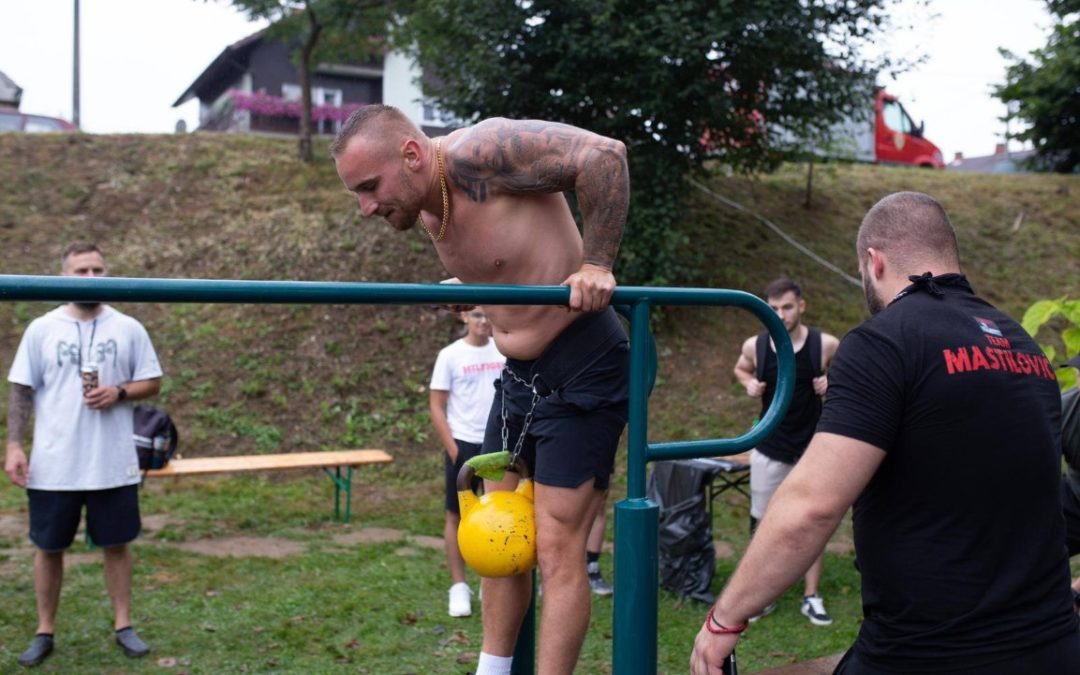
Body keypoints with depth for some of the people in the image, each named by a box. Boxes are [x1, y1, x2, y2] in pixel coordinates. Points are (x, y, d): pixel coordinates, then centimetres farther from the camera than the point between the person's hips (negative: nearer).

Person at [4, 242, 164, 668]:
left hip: (113, 465, 0)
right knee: (48, 548, 9)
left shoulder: (128, 329, 1)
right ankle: (44, 632, 23)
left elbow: (152, 381, 5)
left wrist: (118, 393, -14)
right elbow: (22, 392, 2)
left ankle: (123, 625, 20)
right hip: (53, 466, 0)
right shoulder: (41, 330, 1)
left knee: (116, 544, 8)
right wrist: (14, 446, -7)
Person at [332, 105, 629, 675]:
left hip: (582, 370, -9)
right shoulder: (427, 213, 5)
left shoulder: (475, 154, -21)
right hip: (517, 373, 9)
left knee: (557, 549, -5)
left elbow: (604, 154, -27)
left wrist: (596, 264, -25)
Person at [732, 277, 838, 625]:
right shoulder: (755, 346, -6)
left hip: (812, 447, -1)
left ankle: (812, 598, 17)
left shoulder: (826, 345, -11)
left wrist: (832, 381, -13)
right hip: (769, 449, 2)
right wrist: (749, 383, -6)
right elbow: (741, 369, 15)